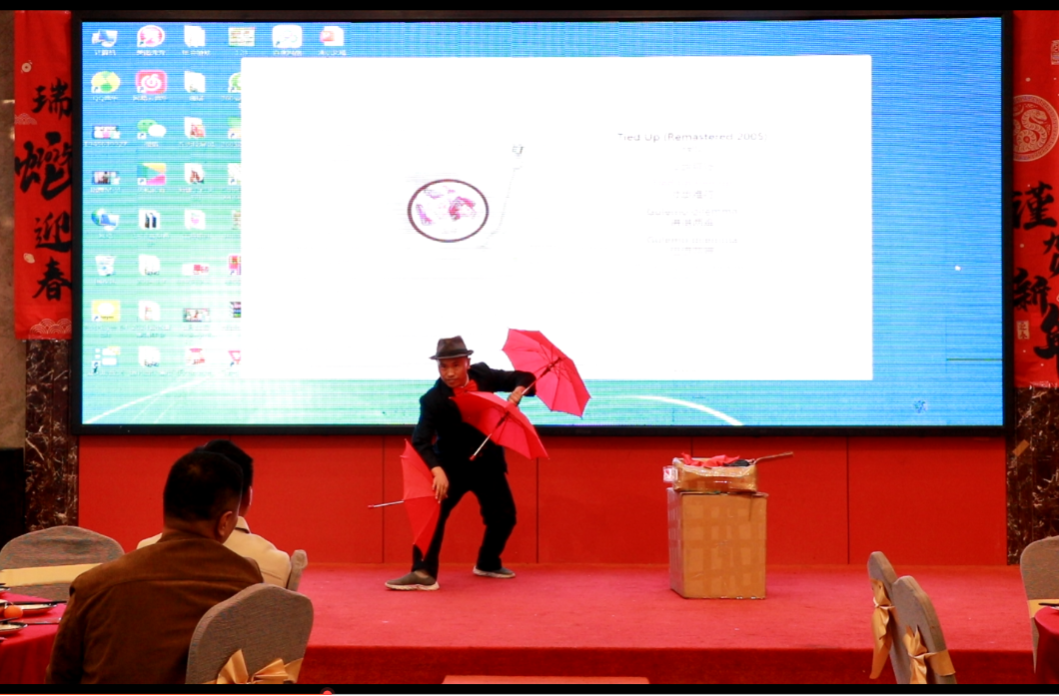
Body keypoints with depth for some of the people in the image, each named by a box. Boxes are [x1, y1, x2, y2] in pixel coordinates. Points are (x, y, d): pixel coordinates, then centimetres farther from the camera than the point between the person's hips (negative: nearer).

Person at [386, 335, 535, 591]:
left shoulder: (482, 374, -12)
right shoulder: (432, 399, -23)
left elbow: (523, 377, 0)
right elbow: (420, 440, -31)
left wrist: (518, 390, -24)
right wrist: (436, 470, -48)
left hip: (487, 462, 4)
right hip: (451, 465, -4)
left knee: (504, 515, 9)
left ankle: (488, 563, 32)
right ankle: (423, 573, -16)